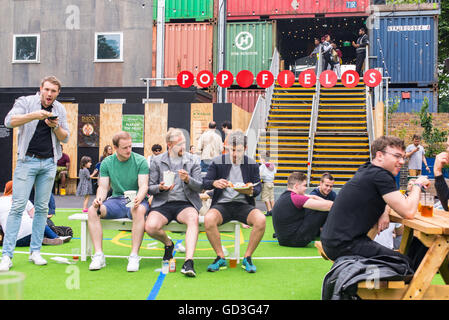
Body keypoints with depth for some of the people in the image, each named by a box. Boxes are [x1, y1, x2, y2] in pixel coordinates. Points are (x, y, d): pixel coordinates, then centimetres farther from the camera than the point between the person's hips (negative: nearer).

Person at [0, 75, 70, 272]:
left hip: (49, 163, 4)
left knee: (42, 208, 5)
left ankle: (35, 251, 12)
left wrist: (55, 126, -8)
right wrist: (34, 115, -27)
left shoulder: (59, 109, 12)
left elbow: (65, 138, 11)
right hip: (27, 161, -4)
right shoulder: (26, 102, 1)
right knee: (18, 206, -8)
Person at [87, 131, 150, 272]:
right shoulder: (107, 163, 7)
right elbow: (103, 187, 4)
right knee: (92, 210, -24)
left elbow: (143, 185, -11)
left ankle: (134, 256, -32)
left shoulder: (140, 161, -3)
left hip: (136, 199, -3)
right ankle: (99, 255, -22)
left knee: (139, 210, -38)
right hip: (116, 200, 3)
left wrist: (138, 199, -33)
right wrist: (99, 198, -19)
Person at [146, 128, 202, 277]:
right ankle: (168, 243, 8)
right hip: (162, 204, 1)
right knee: (150, 227, -28)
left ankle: (188, 261, -42)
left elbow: (200, 187, 6)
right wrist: (160, 188, -14)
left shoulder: (193, 160, 11)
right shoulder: (157, 161, 10)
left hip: (185, 203, 0)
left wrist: (188, 180, -15)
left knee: (193, 218, -36)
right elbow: (150, 188, 9)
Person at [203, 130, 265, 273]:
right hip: (222, 204, 0)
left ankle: (247, 258, -11)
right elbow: (205, 182, 2)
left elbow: (258, 187, 7)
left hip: (244, 204, 1)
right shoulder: (218, 162, 4)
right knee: (208, 219, -34)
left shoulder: (252, 164, 7)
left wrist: (251, 191, -17)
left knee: (261, 219, -31)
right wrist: (214, 183, -22)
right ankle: (221, 258, -14)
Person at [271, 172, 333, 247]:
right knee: (325, 211, -5)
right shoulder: (296, 198, -20)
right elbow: (326, 206, -20)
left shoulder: (285, 195, 10)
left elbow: (313, 197, 14)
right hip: (295, 240, -10)